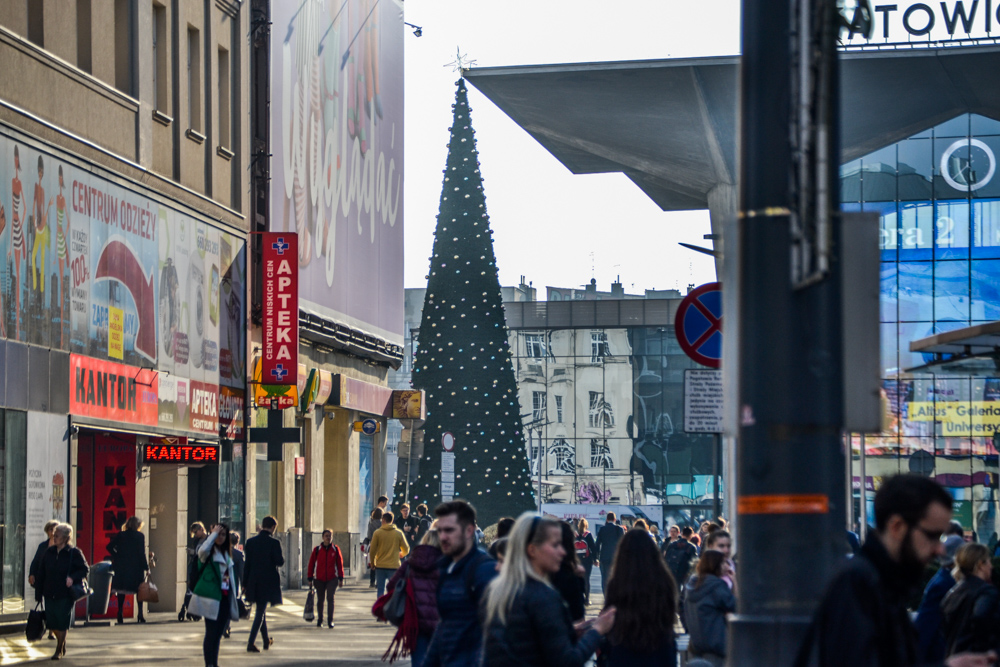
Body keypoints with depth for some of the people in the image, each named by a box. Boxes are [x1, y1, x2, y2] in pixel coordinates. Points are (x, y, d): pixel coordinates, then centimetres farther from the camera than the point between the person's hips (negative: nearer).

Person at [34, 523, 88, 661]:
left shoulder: (75, 553, -6)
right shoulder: (49, 552, 8)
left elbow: (85, 569, -4)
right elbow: (41, 573, 10)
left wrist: (72, 578, -21)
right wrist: (39, 593, 6)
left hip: (66, 594, -5)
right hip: (50, 593, 5)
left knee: (62, 622, -3)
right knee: (52, 622, 5)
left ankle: (59, 649, 10)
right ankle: (62, 644, 28)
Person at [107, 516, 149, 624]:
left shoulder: (120, 535, 5)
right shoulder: (140, 536, -4)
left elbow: (110, 547, -2)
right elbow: (142, 553, -8)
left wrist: (117, 557, 6)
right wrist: (146, 567, -3)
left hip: (121, 566, 2)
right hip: (135, 568, -2)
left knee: (121, 591, 7)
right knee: (139, 591, 9)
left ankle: (120, 616, -1)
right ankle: (140, 615, 1)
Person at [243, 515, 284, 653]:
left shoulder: (250, 542, 3)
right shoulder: (274, 542, -12)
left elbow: (247, 563, 4)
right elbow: (279, 562, -14)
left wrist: (245, 583, 8)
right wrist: (282, 558, 9)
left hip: (254, 582, 5)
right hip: (268, 583, -5)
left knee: (261, 610, 19)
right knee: (260, 612, -2)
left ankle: (267, 641, 32)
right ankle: (251, 643, -12)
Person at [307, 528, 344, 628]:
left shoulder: (335, 549, 2)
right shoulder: (317, 549, 0)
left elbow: (340, 564, 6)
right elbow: (311, 564, 4)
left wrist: (341, 579, 3)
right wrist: (310, 578, 2)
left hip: (332, 579, -1)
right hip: (319, 579, 1)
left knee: (330, 598, -10)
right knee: (320, 600, 10)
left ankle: (330, 620, -5)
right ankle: (319, 620, 23)